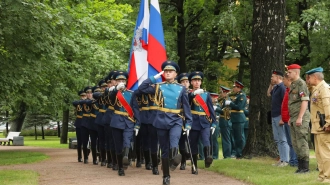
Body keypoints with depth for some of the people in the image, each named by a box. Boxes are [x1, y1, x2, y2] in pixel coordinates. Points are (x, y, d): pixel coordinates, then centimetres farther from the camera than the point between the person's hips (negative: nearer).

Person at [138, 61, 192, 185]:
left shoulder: (181, 88, 5)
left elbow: (186, 107, 6)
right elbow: (141, 88, -6)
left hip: (176, 121, 0)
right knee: (164, 150, 6)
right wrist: (154, 78, -5)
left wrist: (188, 124, 0)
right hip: (161, 121, 0)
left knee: (174, 145, -29)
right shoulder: (158, 87, 5)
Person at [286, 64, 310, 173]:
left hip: (301, 118, -10)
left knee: (302, 142, -8)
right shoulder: (292, 85, 18)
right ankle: (300, 165, 16)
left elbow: (305, 101, -18)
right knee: (295, 143, 10)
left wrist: (300, 117, -22)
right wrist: (290, 118, 21)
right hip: (294, 118, 10)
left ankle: (305, 167, -4)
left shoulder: (301, 84, -11)